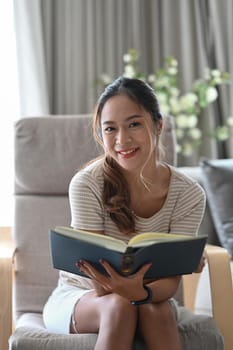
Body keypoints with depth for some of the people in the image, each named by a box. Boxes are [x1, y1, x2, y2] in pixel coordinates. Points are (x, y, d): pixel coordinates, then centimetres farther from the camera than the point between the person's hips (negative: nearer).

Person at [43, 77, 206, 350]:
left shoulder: (189, 195, -14)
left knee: (158, 309, -32)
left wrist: (141, 292, -41)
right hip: (78, 298, -1)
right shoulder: (87, 184, -21)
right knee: (119, 307, -33)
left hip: (150, 298, 2)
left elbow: (171, 282, -19)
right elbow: (101, 286, -21)